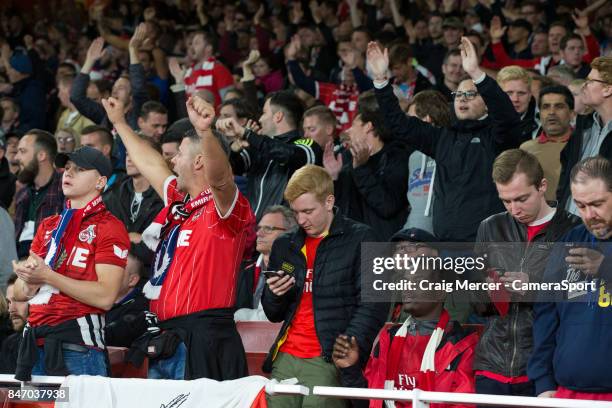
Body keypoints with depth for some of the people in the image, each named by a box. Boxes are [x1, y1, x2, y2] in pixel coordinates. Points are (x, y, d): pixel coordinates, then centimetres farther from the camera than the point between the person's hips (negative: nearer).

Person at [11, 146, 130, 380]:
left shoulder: (109, 228, -3)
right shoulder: (48, 226, 19)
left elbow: (106, 296, -15)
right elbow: (19, 293, 18)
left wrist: (47, 276, -15)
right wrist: (30, 283, -7)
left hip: (78, 346, -6)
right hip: (34, 345, 6)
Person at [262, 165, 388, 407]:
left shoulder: (359, 239, 1)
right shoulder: (285, 246, 17)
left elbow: (373, 305, -5)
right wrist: (275, 295, 1)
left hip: (329, 362, -5)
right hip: (285, 360, 5)